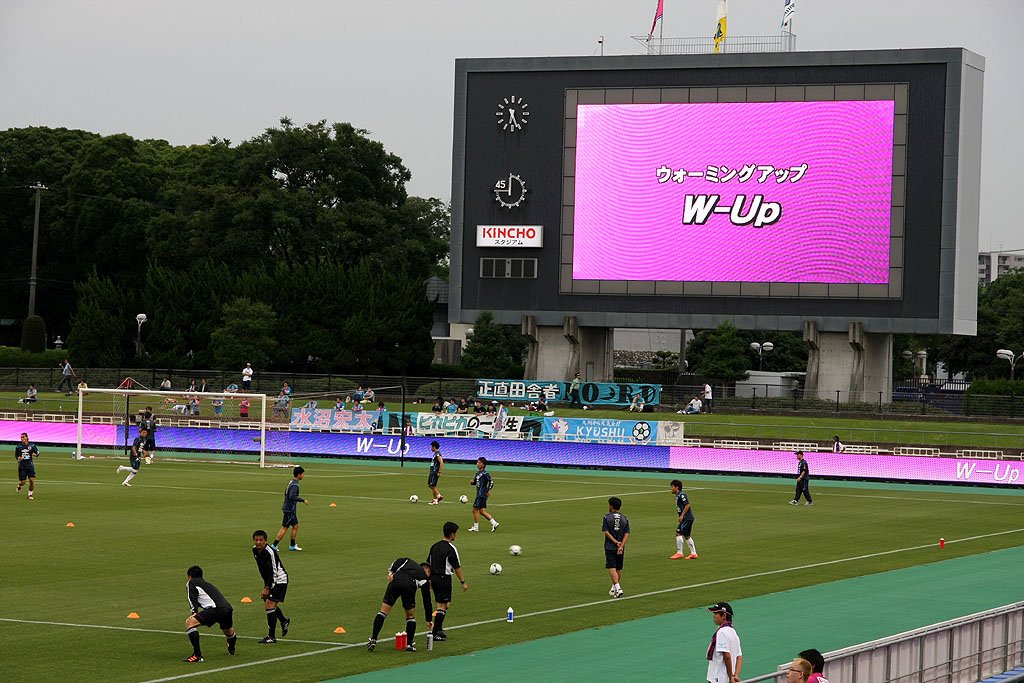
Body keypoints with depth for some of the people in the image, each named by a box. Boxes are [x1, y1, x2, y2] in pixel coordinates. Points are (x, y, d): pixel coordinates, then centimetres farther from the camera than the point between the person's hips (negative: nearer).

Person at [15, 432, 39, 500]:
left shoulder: (32, 445, -1)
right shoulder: (18, 447, -1)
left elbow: (37, 453, 10)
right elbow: (16, 455, 12)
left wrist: (35, 454, -13)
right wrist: (18, 458, -10)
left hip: (30, 465, 1)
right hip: (22, 466, -1)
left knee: (32, 481, -8)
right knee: (23, 482, -2)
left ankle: (30, 494, 10)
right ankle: (19, 486, 35)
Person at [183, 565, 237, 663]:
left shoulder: (192, 583, 13)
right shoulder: (207, 584, 35)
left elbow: (192, 598, -2)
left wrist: (194, 612, -9)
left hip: (216, 609, -8)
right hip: (228, 608, 8)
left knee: (189, 623, -11)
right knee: (228, 631, 38)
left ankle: (197, 655, -19)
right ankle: (231, 649, 69)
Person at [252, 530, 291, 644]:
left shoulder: (270, 552, -26)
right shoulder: (255, 550, 1)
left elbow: (273, 572, -27)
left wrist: (267, 588, -31)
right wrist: (266, 585, 22)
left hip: (279, 580, -9)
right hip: (269, 580, 9)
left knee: (270, 605, -17)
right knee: (267, 604, 18)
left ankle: (272, 636, -14)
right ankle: (284, 621, 46)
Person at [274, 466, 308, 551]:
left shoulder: (292, 482, 10)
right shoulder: (295, 485, -20)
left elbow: (286, 492, 22)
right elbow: (292, 496, -31)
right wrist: (303, 500, -23)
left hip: (290, 509, 10)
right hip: (289, 510, -10)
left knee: (295, 526, 14)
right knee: (284, 528, -4)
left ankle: (292, 546, 20)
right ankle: (274, 545, 1)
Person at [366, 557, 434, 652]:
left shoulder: (409, 562, 37)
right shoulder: (424, 578, 28)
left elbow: (399, 561, 12)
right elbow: (426, 600, 28)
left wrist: (391, 571, 4)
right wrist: (428, 620, 33)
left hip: (396, 580, 1)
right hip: (409, 586, -1)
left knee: (383, 611, 4)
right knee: (411, 616, 18)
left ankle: (373, 640, -4)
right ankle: (410, 645, 17)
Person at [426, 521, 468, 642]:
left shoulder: (435, 546, 8)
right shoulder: (451, 549, -13)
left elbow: (428, 564, 13)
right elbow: (457, 567, -11)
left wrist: (429, 580, 22)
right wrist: (463, 582, -4)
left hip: (434, 577, 7)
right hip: (444, 578, -7)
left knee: (443, 604, 19)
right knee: (442, 606, -3)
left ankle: (439, 630, 22)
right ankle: (435, 633, -7)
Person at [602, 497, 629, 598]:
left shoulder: (607, 517, -6)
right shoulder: (624, 518, 5)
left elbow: (606, 532, -13)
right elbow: (627, 534, -2)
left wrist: (615, 542, -10)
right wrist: (621, 546, -8)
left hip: (610, 547, -4)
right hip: (620, 548, 4)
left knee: (612, 567, -6)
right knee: (618, 568, 15)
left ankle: (618, 588, -23)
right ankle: (614, 589, 28)